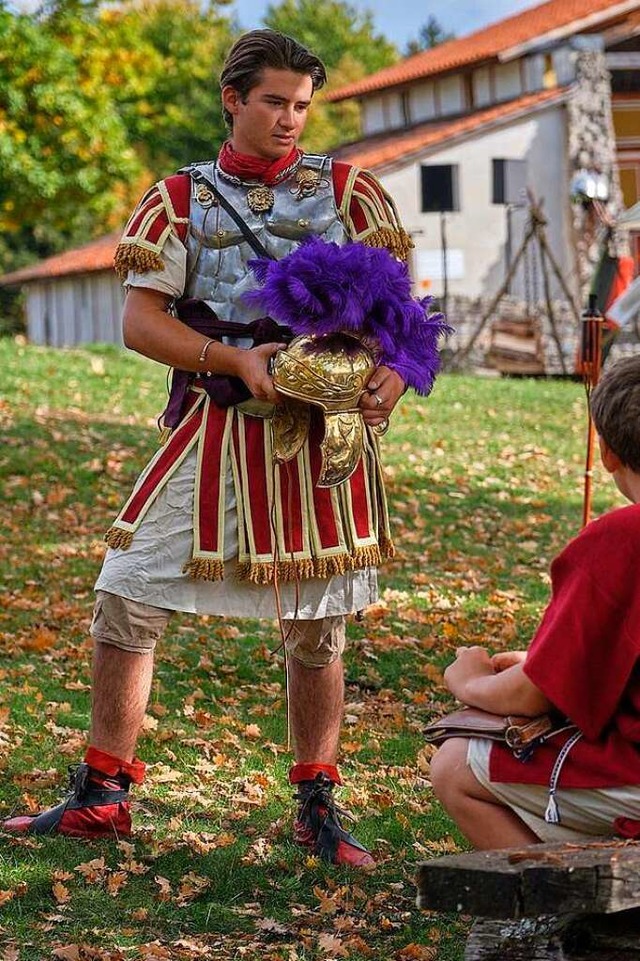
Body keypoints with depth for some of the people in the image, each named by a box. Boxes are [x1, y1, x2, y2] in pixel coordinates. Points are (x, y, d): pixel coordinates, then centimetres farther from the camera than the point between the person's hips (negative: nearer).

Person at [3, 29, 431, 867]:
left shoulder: (347, 190, 7)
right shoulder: (182, 198, 7)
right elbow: (141, 320, -2)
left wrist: (392, 368, -16)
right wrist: (238, 359, -17)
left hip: (323, 425, 0)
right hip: (214, 423, 0)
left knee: (318, 624, 6)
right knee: (125, 600, -2)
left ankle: (318, 808, 19)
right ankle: (103, 796, 12)